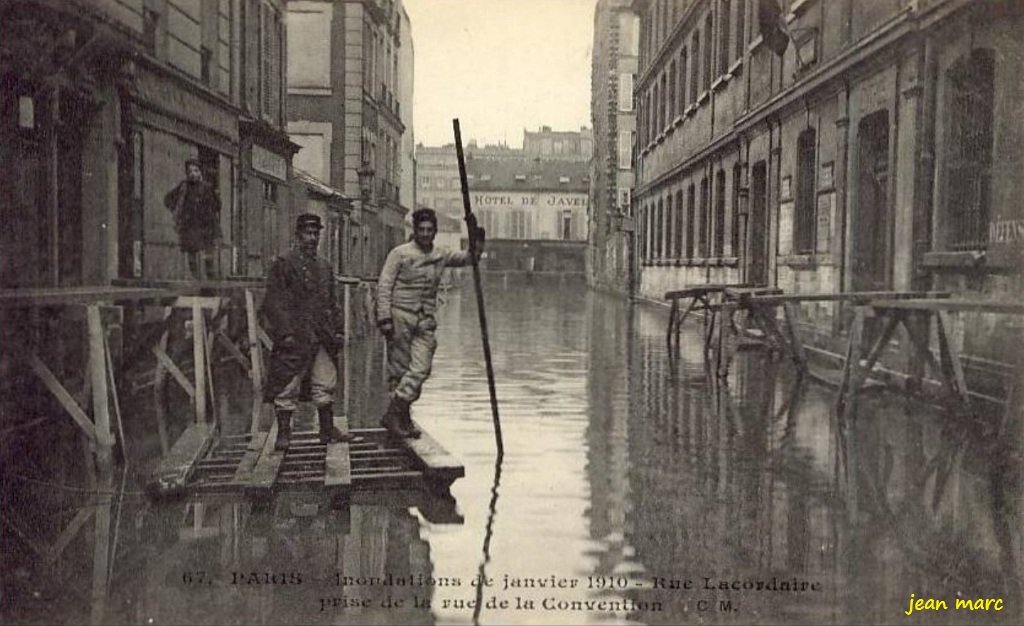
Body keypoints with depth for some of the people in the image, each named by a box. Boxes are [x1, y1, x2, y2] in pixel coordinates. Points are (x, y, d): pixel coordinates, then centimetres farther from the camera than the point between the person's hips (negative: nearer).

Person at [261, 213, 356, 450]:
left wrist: (336, 330, 12)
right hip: (295, 337, -6)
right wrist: (285, 332, -16)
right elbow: (273, 302, -8)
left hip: (322, 337, 6)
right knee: (288, 386, -2)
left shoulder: (325, 266, 17)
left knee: (325, 384, 9)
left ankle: (328, 430, 18)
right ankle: (283, 433, 6)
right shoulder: (283, 264, -3)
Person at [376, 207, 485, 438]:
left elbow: (468, 258, 13)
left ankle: (395, 414, 1)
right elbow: (384, 287, -4)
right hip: (400, 316, -4)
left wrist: (477, 241, -7)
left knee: (421, 369, -7)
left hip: (425, 321, 4)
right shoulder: (400, 253, -2)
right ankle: (399, 418, 9)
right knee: (399, 369, 1)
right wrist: (384, 318, -12)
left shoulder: (441, 255, 11)